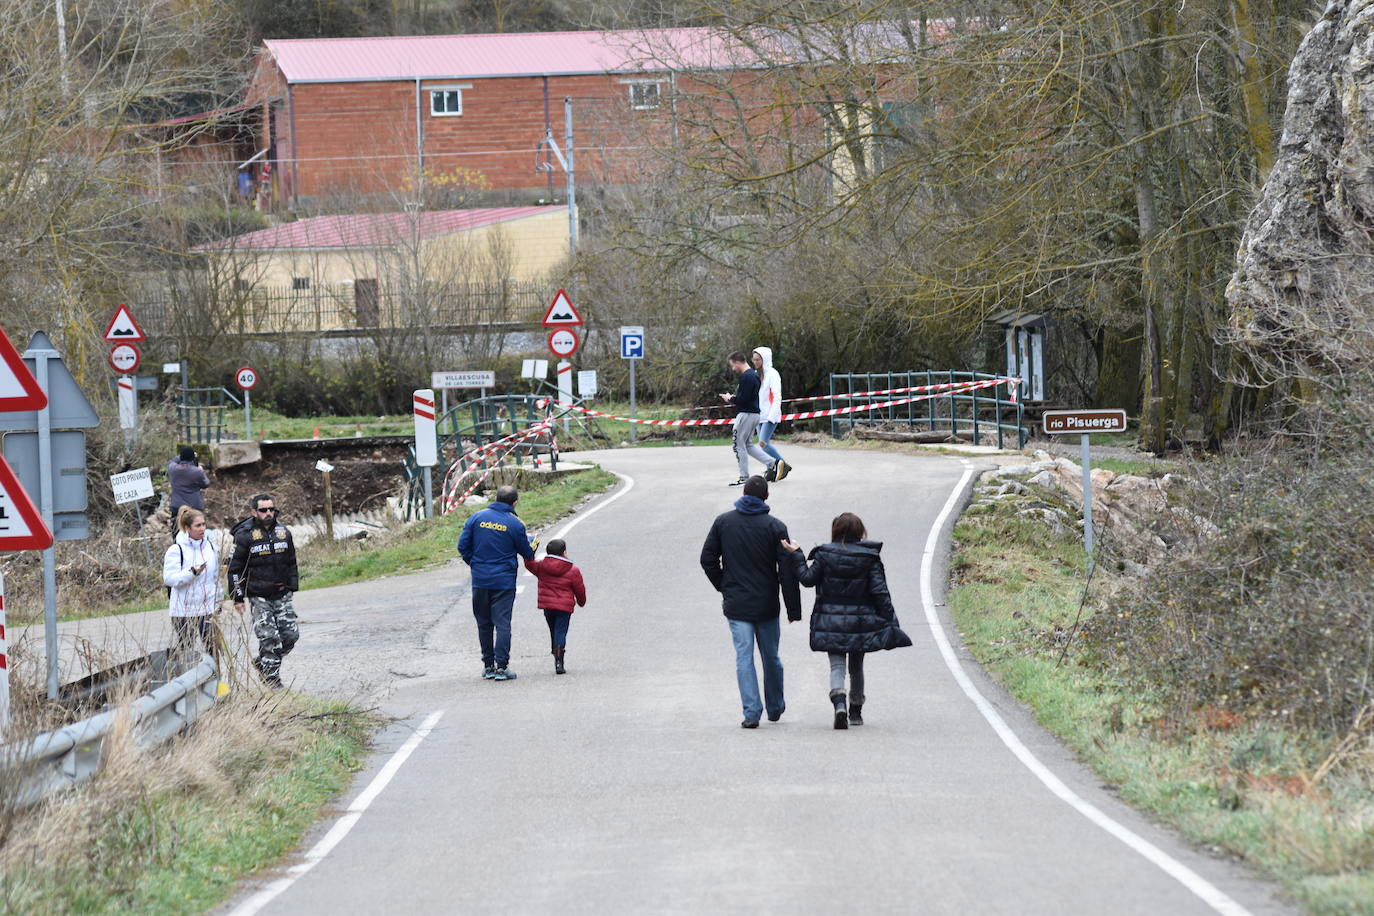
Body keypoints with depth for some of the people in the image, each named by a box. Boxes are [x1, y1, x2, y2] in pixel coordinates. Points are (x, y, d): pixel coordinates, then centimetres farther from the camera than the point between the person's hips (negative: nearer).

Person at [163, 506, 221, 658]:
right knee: (185, 650, 0)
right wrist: (192, 572, -28)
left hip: (208, 608, 5)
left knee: (212, 647, 3)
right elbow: (169, 578, -17)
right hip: (184, 611, -5)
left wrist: (218, 601, 22)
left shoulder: (209, 546, 8)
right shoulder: (176, 550, -9)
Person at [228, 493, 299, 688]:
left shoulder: (283, 532, 8)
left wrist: (292, 588, 15)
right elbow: (234, 568, -3)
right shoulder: (244, 536, -7)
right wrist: (238, 598, -6)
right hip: (259, 597, -5)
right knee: (269, 638, -10)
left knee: (291, 634, 0)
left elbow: (291, 563, 20)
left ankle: (262, 662, 22)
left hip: (282, 594, 5)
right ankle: (272, 679, -1)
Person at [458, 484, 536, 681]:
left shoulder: (476, 518, 1)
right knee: (502, 623, -2)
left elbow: (463, 546, 1)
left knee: (484, 623, 13)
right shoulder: (515, 524, -7)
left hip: (480, 581, 3)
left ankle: (488, 665, 17)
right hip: (504, 581, -3)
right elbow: (527, 553, 4)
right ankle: (501, 666, -8)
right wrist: (533, 545, 27)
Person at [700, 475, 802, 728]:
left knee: (744, 657, -1)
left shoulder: (723, 522, 0)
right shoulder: (775, 527, -6)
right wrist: (793, 608, -3)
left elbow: (707, 559, 2)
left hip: (736, 603, 0)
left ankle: (751, 711, -12)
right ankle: (775, 707, 28)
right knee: (771, 657, 15)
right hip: (767, 605, 0)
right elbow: (787, 571, -8)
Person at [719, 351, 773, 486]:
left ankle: (744, 478, 0)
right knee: (748, 445, 18)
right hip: (754, 413, 10)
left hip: (746, 414, -10)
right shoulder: (754, 375, 15)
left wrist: (730, 399, -6)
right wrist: (734, 398, 12)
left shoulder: (746, 377, -18)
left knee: (739, 445, -2)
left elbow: (743, 399, -23)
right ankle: (771, 463, 11)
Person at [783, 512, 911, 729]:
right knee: (857, 667, 17)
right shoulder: (869, 557, -4)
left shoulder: (824, 554, -5)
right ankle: (856, 712, 26)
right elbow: (879, 591, -6)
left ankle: (839, 703, -26)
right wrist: (890, 620, -2)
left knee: (837, 664, -1)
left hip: (831, 621, -1)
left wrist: (796, 556, 12)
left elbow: (808, 578, 1)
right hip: (860, 620, 1)